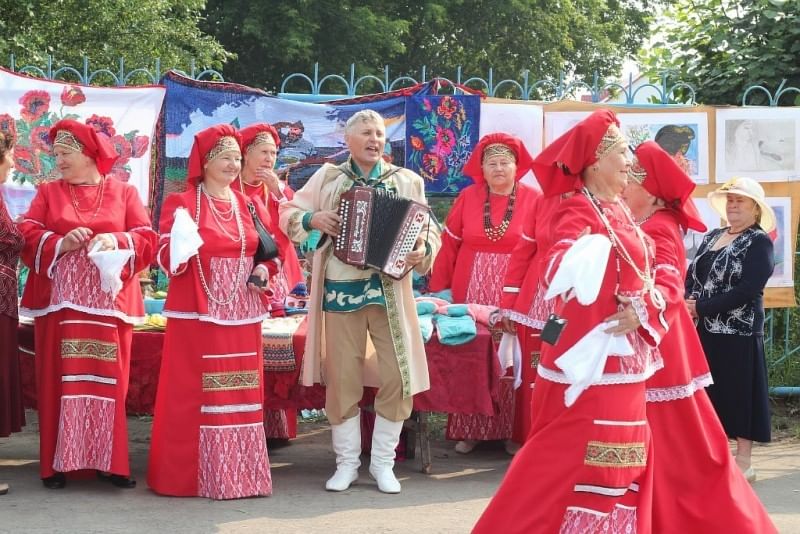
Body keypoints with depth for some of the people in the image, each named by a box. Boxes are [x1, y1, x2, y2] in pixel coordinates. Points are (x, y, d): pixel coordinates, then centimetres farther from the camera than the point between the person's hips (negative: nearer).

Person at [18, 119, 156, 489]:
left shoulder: (124, 193, 9)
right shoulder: (47, 193, 12)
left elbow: (147, 240, 2)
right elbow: (26, 237, 2)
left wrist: (117, 241, -17)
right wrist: (60, 243, -15)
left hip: (107, 302, -1)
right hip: (59, 302, 1)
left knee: (108, 380, 0)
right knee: (59, 380, 0)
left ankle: (109, 461, 6)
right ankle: (57, 462, 5)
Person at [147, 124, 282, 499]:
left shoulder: (249, 205, 13)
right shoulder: (181, 203, -3)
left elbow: (270, 252, 20)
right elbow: (167, 260, -9)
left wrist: (265, 270, -1)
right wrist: (181, 248, -29)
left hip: (241, 314, 5)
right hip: (197, 314, -5)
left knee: (241, 393, 6)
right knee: (194, 393, -3)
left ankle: (240, 472, 14)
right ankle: (189, 475, 3)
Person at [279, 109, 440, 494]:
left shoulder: (407, 181, 7)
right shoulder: (328, 178, 6)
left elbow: (429, 231, 6)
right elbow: (289, 213, 9)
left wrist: (424, 249, -15)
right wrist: (313, 218, -11)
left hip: (389, 290, 0)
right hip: (341, 288, 0)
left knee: (398, 376, -3)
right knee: (342, 379, 4)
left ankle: (382, 462, 14)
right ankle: (347, 462, 18)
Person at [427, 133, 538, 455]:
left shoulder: (534, 199, 0)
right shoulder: (467, 198, 5)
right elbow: (449, 246, 6)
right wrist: (437, 291, 5)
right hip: (471, 293, 1)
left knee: (511, 363, 2)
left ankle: (512, 431, 13)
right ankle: (469, 429, 15)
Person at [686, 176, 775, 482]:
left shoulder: (759, 242, -7)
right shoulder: (712, 237, 15)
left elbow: (747, 290, -17)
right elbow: (691, 275, 11)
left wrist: (701, 307, -18)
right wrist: (687, 302, -11)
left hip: (739, 333, -6)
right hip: (704, 331, 6)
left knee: (740, 394, 0)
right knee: (707, 394, 9)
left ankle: (743, 462, 7)